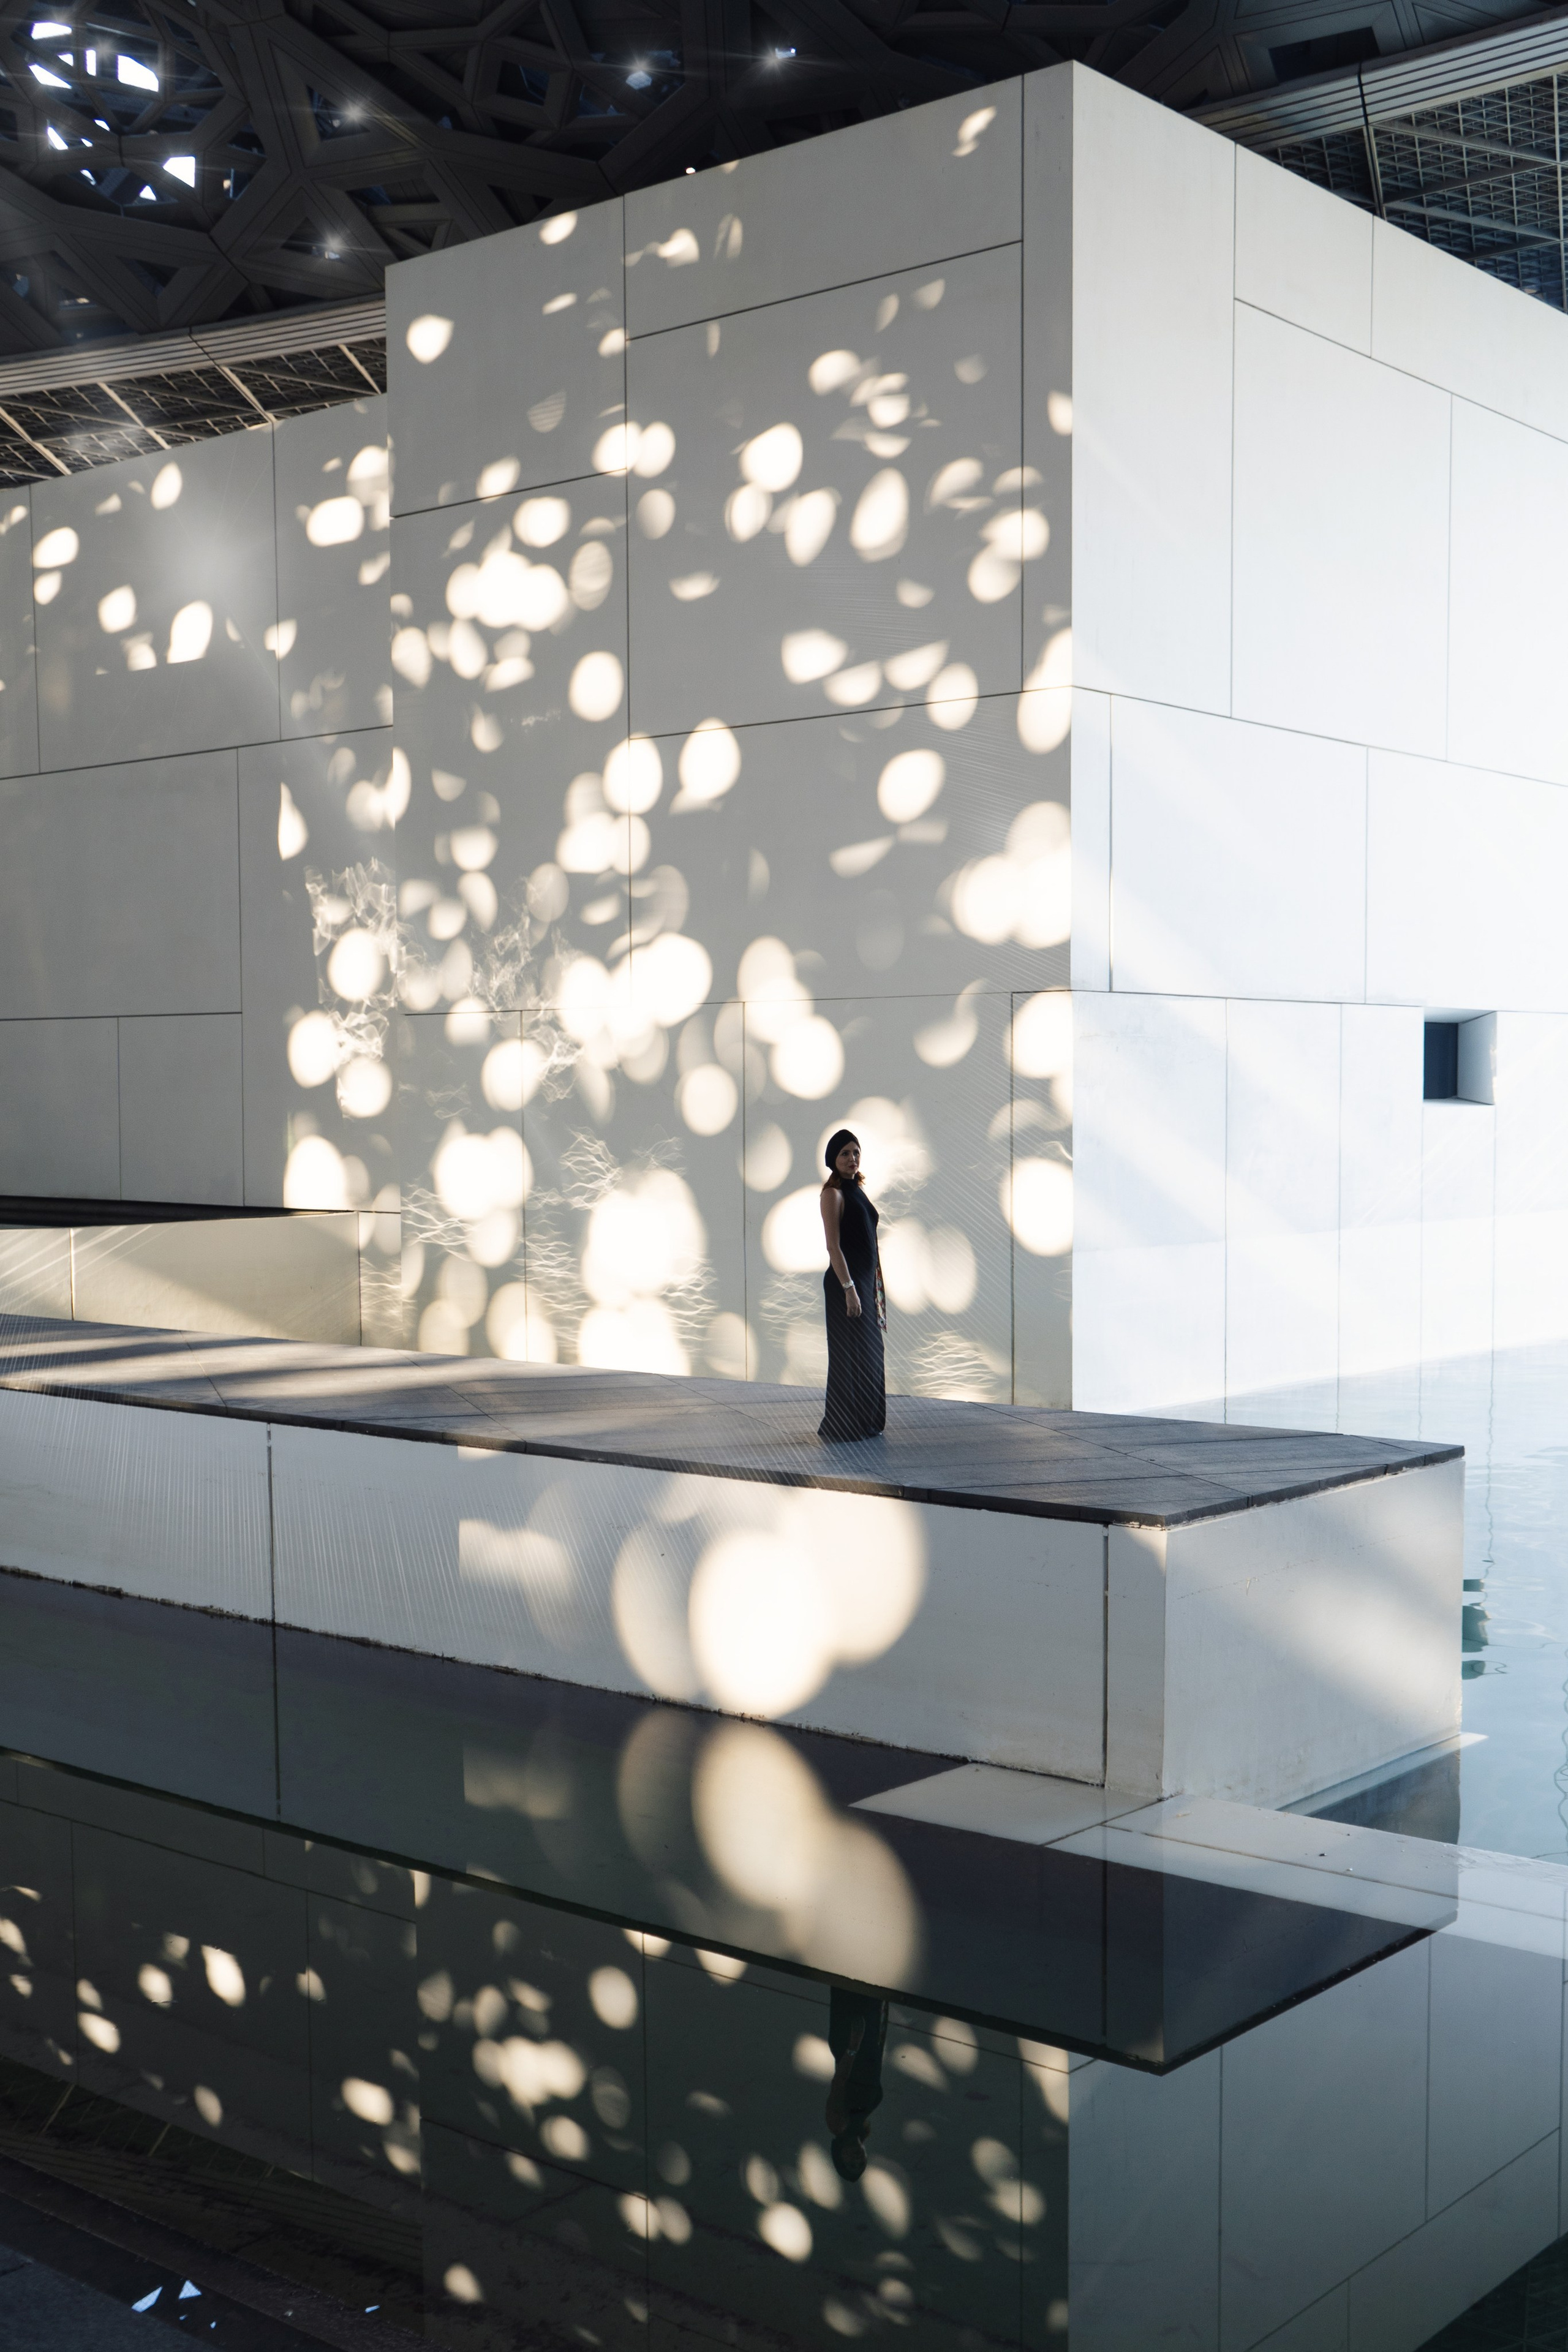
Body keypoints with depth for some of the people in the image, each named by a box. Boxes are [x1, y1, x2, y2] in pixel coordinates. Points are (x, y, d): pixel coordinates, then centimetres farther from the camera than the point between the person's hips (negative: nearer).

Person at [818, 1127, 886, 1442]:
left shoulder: (859, 1189, 14)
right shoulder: (833, 1193, -11)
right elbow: (833, 1246, -17)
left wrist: (877, 1289, 18)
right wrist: (848, 1288, -22)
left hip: (866, 1281, 9)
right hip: (845, 1281, -9)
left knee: (869, 1354, 12)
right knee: (849, 1354, -5)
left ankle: (867, 1422, 20)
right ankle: (840, 1426, 2)